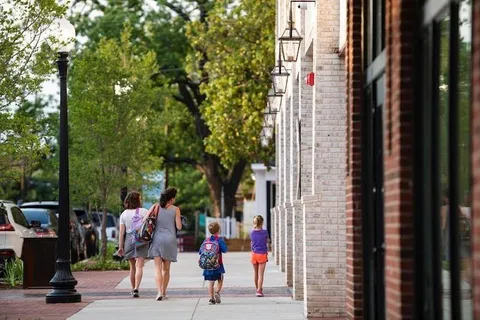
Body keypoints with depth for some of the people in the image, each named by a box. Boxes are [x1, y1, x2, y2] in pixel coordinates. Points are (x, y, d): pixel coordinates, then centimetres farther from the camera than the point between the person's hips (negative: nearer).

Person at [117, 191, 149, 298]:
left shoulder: (124, 214, 4)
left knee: (132, 267, 16)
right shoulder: (144, 212, -1)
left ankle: (133, 289, 25)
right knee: (139, 266, -8)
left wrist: (120, 247, 2)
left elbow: (121, 232, 1)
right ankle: (136, 289, -22)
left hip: (129, 240, 3)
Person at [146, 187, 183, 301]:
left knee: (158, 268, -4)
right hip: (170, 240, 0)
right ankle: (164, 292, 19)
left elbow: (144, 220, -2)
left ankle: (159, 292, -19)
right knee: (166, 269, 13)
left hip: (157, 239, 0)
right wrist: (179, 220, 16)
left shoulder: (156, 207, 3)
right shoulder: (175, 209, -1)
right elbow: (179, 227, -3)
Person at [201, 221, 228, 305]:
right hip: (218, 264, -3)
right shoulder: (219, 240, -8)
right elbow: (225, 250, -15)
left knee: (210, 282, 6)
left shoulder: (206, 240, 5)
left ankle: (211, 298, 0)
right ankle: (217, 292, -11)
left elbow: (200, 251, 3)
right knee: (220, 280, 12)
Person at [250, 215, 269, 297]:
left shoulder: (252, 233, -2)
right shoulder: (264, 232, -11)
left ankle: (257, 289, 29)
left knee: (255, 273, 17)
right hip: (262, 254, -4)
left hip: (254, 254, 4)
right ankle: (259, 291, -8)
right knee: (261, 274, -2)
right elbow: (267, 241, 6)